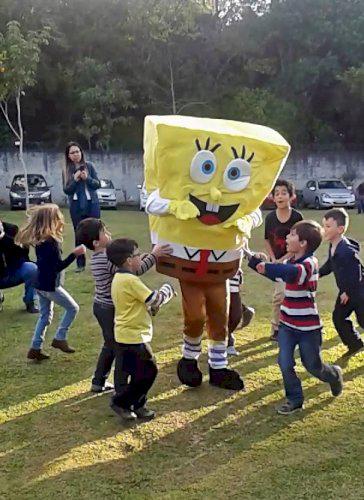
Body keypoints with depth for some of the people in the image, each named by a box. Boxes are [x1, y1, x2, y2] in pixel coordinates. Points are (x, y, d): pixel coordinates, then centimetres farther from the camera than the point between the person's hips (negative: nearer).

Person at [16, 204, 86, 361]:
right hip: (51, 286, -9)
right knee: (73, 308, 8)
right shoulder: (51, 241, -24)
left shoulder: (38, 239, 2)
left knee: (45, 316, 18)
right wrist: (74, 254, -25)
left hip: (41, 284, 9)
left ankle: (35, 349, 21)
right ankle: (60, 339, 13)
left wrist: (57, 232, 12)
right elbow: (59, 266, -23)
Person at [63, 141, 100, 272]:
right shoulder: (66, 170, 3)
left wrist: (87, 178, -15)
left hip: (91, 204, 0)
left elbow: (97, 184, 2)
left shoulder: (89, 166, 2)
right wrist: (75, 179, -15)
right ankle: (80, 264, 10)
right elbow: (66, 190, 0)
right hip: (76, 206, 1)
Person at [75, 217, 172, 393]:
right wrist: (154, 255, -20)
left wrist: (146, 256, 1)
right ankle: (120, 388, 10)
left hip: (101, 306, 10)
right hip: (110, 309, -10)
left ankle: (98, 382, 31)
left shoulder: (98, 257, 6)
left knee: (110, 345, 22)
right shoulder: (107, 259, -24)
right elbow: (135, 270, -28)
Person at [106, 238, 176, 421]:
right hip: (134, 337, -10)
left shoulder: (118, 278, 10)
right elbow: (155, 299, -18)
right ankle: (120, 402, 7)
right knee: (148, 371, -1)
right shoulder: (130, 280, -21)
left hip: (125, 335, 10)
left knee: (140, 372, 18)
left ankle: (138, 406, 26)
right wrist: (168, 289, 0)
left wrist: (151, 307, 3)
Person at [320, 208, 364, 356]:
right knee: (338, 317, 11)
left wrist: (348, 292, -18)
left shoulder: (347, 251, -32)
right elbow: (330, 264, 16)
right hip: (346, 291, 9)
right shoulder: (333, 247, -1)